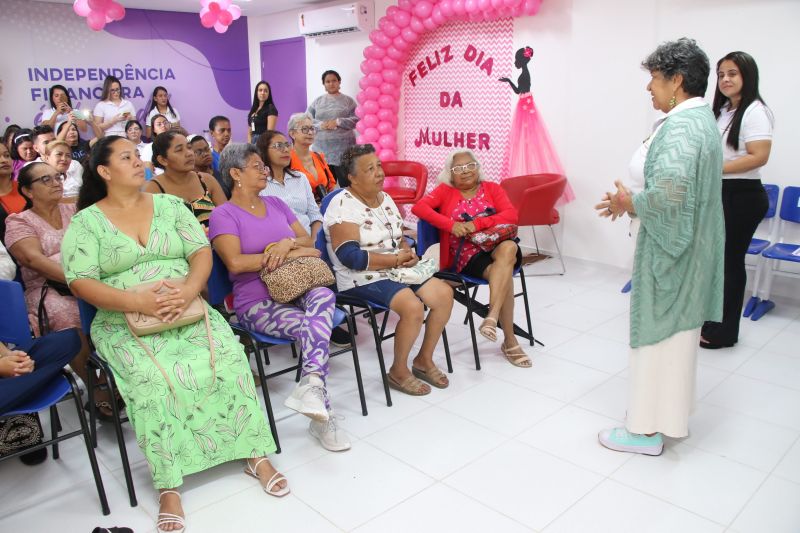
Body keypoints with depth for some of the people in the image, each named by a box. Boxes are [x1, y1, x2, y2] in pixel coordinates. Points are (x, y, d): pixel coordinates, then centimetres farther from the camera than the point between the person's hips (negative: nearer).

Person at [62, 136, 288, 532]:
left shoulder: (170, 205, 11)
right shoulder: (86, 221, 3)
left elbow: (202, 252, 4)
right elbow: (80, 283, -7)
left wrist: (188, 290, -18)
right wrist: (140, 302, -22)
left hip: (189, 312, 2)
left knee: (229, 360, -24)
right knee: (153, 380, -31)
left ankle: (256, 455, -10)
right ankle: (169, 486, -20)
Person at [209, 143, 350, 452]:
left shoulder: (276, 204, 20)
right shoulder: (223, 215, 1)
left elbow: (308, 240, 16)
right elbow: (235, 263, -15)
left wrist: (288, 243, -10)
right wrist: (293, 253, -12)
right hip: (258, 303, -4)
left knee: (324, 296, -32)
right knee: (312, 327, -31)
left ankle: (311, 385, -43)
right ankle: (323, 415, -25)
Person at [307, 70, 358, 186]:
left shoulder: (348, 100, 8)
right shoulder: (317, 101, 14)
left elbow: (357, 120, -2)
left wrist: (337, 122, -13)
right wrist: (320, 125, -10)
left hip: (343, 148, -2)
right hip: (322, 149, 2)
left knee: (346, 183, -7)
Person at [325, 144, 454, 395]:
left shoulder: (385, 198, 12)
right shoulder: (343, 205, -15)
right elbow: (349, 256, -23)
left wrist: (408, 254, -6)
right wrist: (395, 260, -19)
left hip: (397, 270, 9)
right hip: (363, 279, -8)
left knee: (444, 293, -6)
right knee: (413, 306, -28)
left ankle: (424, 359, 10)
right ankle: (398, 371, -6)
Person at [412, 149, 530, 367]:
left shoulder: (492, 188, 15)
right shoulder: (445, 191, 13)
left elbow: (512, 215, -1)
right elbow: (418, 207, -5)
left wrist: (477, 223, -15)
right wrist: (451, 224, -16)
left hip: (497, 246, 2)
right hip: (468, 255, -1)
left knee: (508, 248, -36)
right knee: (503, 274, -31)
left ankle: (492, 316, -38)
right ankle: (510, 339, -23)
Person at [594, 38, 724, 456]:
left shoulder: (680, 125, -20)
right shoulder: (700, 118, 13)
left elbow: (670, 192, -33)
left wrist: (629, 204, -15)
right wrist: (632, 201, 6)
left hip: (670, 249, -10)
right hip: (685, 247, 10)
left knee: (657, 332, 0)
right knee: (677, 329, 18)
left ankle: (647, 429, 14)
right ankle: (671, 414, 33)